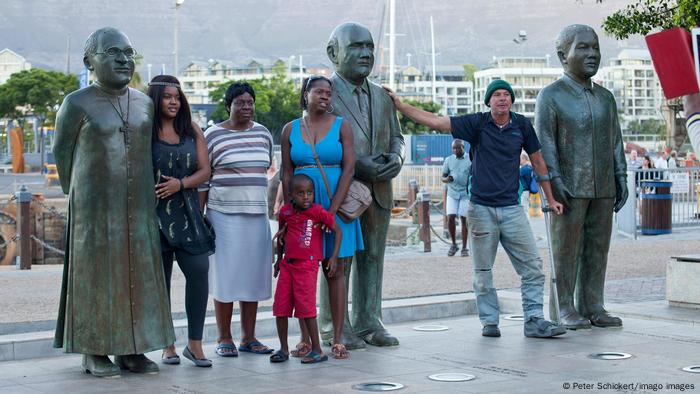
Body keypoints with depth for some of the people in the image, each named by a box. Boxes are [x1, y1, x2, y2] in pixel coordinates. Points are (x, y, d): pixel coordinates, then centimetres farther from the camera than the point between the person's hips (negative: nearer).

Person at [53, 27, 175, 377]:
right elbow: (61, 151, 3)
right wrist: (79, 195, 10)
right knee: (95, 271, -1)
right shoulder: (77, 104, -6)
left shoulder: (144, 103, 8)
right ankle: (94, 352, 6)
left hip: (138, 205, 5)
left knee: (138, 272, 5)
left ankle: (130, 349, 12)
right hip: (95, 205, -5)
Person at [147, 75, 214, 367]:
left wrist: (180, 183, -9)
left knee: (199, 271, -7)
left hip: (186, 212, 3)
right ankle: (167, 346, 13)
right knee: (159, 278, 3)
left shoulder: (192, 131, 11)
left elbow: (205, 171, 7)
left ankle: (194, 343, 3)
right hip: (154, 213, -2)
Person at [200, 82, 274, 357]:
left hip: (257, 215, 5)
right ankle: (224, 339, 5)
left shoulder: (263, 134, 12)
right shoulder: (213, 135, -2)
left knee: (253, 275, 6)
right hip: (224, 215, -4)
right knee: (225, 275, -2)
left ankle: (249, 338, 13)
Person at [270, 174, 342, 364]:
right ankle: (284, 349, 17)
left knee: (306, 307, -8)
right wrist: (279, 258, 26)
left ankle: (317, 350, 1)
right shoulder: (285, 211, 5)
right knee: (280, 307, 5)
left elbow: (337, 230, -3)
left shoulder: (318, 211, -9)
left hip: (307, 265, -5)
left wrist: (334, 257, -6)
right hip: (287, 264, 5)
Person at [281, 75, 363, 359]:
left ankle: (337, 339, 1)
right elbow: (287, 174, 7)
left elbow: (349, 169, -5)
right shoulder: (291, 130, 8)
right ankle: (305, 339, 6)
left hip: (336, 206, -1)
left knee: (336, 272, -1)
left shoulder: (341, 126, 3)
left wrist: (332, 210, -13)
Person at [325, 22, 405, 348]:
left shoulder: (381, 96, 15)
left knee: (372, 259, 10)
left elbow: (395, 135, 21)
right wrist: (358, 165, -19)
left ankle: (368, 324, 18)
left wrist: (395, 157, -3)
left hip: (378, 191, 6)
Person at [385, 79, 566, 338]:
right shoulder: (477, 123, -2)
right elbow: (433, 121, -4)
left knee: (532, 266, -3)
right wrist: (399, 105, -10)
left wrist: (550, 199, 16)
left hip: (511, 208, 1)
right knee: (483, 271, 5)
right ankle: (489, 322, 14)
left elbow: (538, 161, 14)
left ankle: (534, 321, 2)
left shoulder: (522, 126, 4)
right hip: (481, 208, -1)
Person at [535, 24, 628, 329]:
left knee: (597, 248, 6)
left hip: (602, 189, 5)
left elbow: (615, 142, 16)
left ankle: (592, 308, 12)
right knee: (566, 249, -2)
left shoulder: (605, 97, 14)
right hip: (568, 188, -5)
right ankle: (563, 310, 4)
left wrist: (621, 180, 9)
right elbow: (543, 142, -9)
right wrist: (553, 181, -18)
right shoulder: (551, 96, -2)